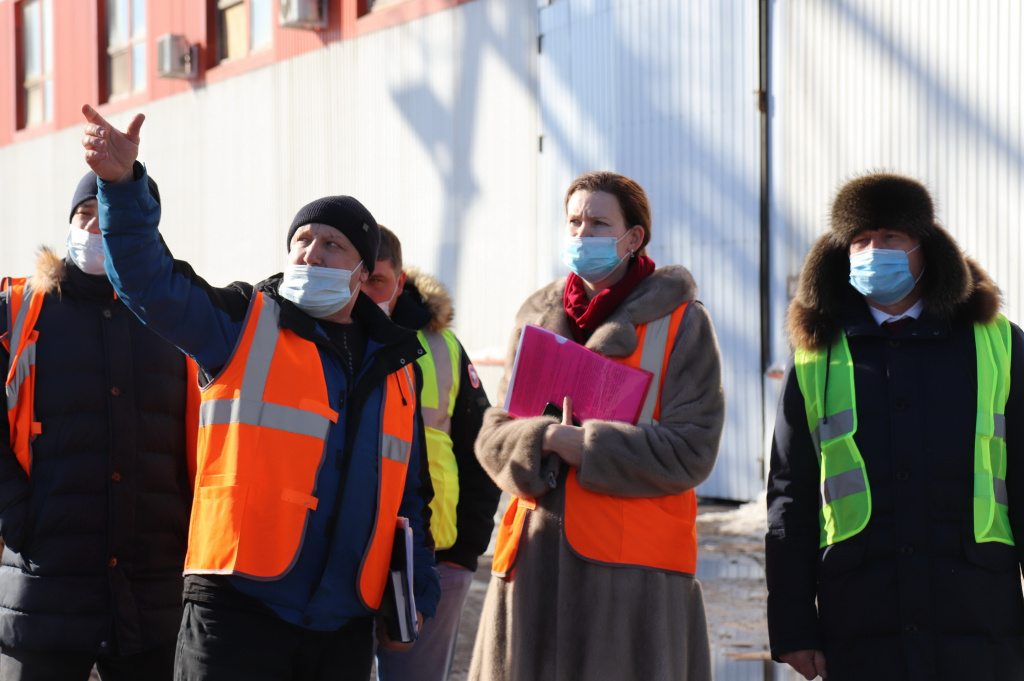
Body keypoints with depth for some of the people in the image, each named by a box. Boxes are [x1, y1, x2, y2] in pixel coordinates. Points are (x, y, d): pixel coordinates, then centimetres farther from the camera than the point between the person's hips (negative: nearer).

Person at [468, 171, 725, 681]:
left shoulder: (680, 322, 2)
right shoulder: (537, 318, 16)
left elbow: (691, 451, -7)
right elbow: (493, 437, 10)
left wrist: (584, 446, -13)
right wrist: (545, 439, -12)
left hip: (634, 568, -4)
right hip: (537, 557, 4)